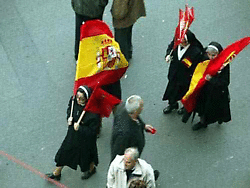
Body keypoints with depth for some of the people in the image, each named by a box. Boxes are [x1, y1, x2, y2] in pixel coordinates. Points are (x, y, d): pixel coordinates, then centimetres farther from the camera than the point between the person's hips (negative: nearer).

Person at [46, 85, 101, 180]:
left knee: (85, 154, 22)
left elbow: (91, 131, -26)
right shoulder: (74, 101, -17)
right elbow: (69, 109, 8)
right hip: (73, 133, 6)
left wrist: (80, 128, -32)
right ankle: (57, 173, 44)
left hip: (85, 138, -5)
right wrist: (69, 117, -9)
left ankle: (91, 169, 57)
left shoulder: (93, 113, -35)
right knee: (64, 151, 20)